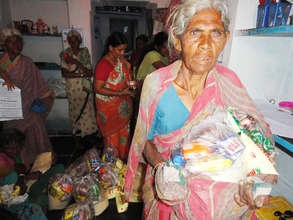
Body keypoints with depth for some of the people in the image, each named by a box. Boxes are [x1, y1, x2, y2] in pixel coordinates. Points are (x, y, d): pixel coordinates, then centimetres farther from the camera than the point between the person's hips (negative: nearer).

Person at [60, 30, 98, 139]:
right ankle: (77, 130, 22)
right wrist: (81, 74, -17)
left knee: (87, 109, 5)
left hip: (86, 87, 1)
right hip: (72, 88, -1)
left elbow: (90, 72, -10)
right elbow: (64, 73, -10)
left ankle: (88, 130, 20)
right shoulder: (65, 54, -2)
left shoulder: (85, 52, -1)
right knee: (75, 110, 6)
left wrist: (76, 62, -20)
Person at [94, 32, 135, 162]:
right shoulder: (103, 65, -20)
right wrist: (120, 93, -26)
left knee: (124, 132, 18)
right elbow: (98, 88, -22)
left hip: (122, 105, 7)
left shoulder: (121, 60, 3)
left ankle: (124, 160, 36)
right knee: (112, 136, 8)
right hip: (109, 107, -7)